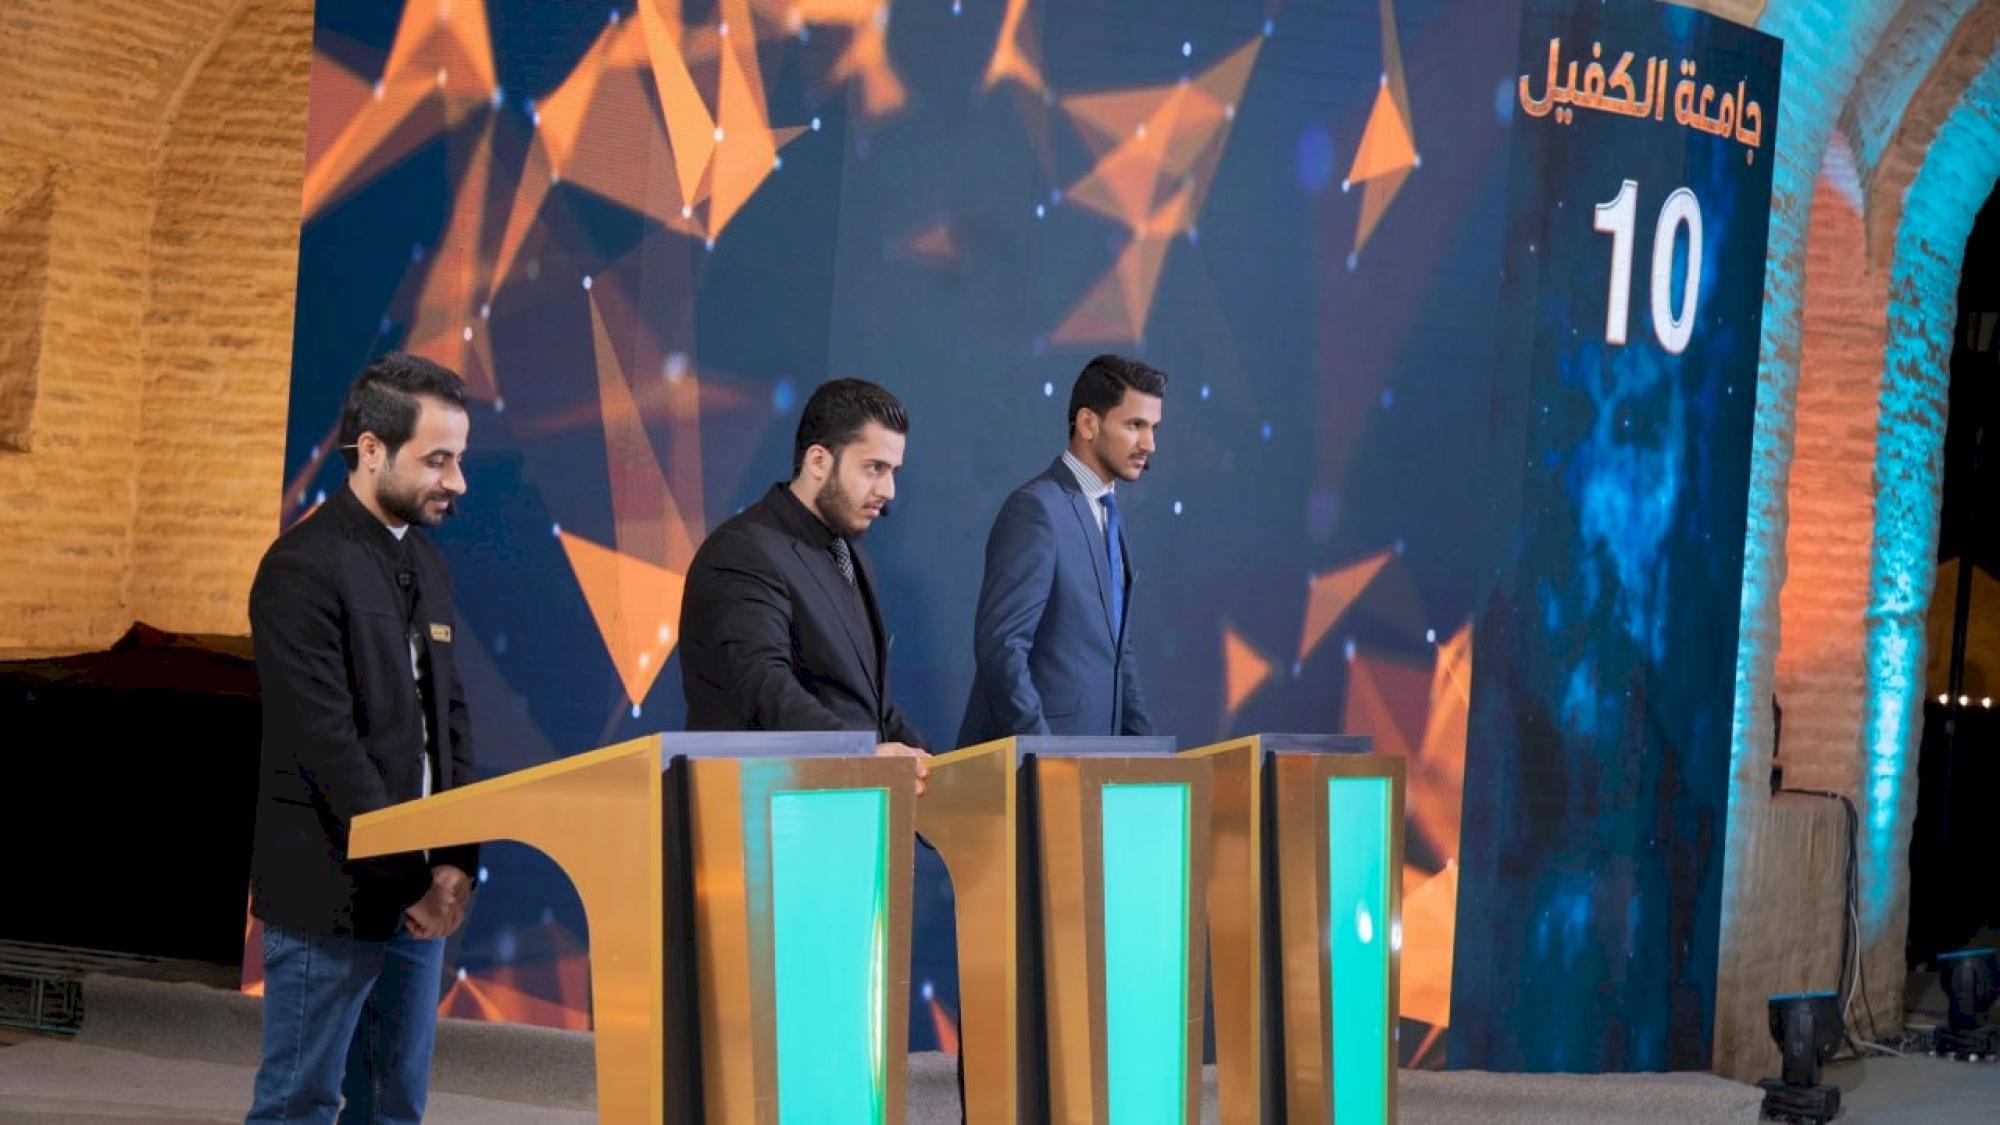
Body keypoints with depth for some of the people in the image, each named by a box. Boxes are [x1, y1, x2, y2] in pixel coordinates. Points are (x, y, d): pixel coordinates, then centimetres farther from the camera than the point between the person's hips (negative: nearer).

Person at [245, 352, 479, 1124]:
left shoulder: (426, 566, 13)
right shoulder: (305, 567, -13)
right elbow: (327, 744, -18)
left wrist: (456, 860, 2)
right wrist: (409, 875, -16)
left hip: (418, 890, 8)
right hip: (334, 894, -8)